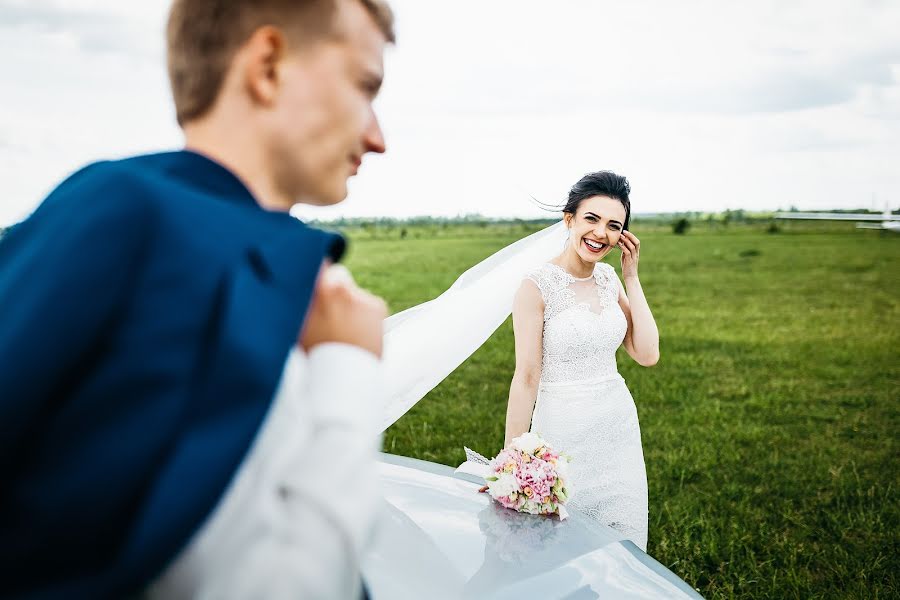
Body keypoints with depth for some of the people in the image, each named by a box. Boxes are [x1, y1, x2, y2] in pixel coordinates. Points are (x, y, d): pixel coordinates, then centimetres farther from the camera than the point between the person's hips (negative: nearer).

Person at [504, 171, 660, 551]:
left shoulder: (609, 279, 4)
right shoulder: (537, 285, -14)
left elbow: (647, 354, -2)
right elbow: (526, 379, -14)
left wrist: (631, 277, -4)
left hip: (620, 426, 6)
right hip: (564, 432, -6)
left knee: (626, 544, 15)